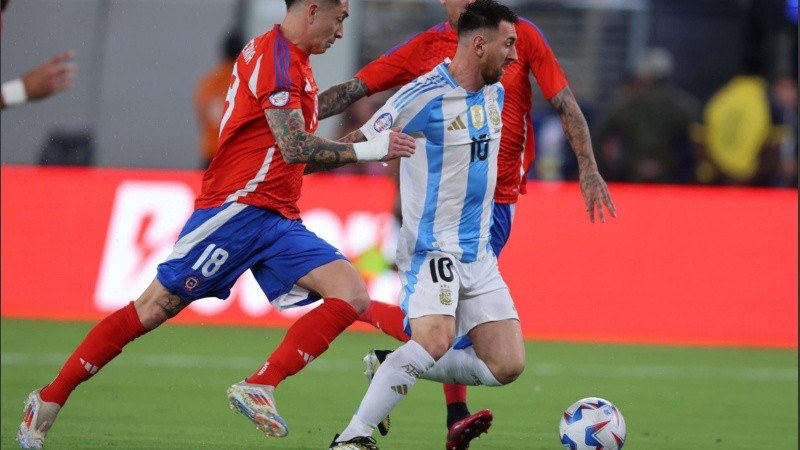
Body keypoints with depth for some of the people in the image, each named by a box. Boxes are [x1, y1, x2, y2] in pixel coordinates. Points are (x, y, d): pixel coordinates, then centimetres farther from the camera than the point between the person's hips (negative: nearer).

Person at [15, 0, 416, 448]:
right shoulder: (274, 56, -12)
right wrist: (364, 150, -14)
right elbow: (294, 148, -19)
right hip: (236, 209, -9)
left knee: (352, 297, -11)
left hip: (280, 220, 9)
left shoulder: (292, 60, 18)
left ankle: (259, 387, -14)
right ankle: (49, 400, 6)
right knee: (152, 309, -5)